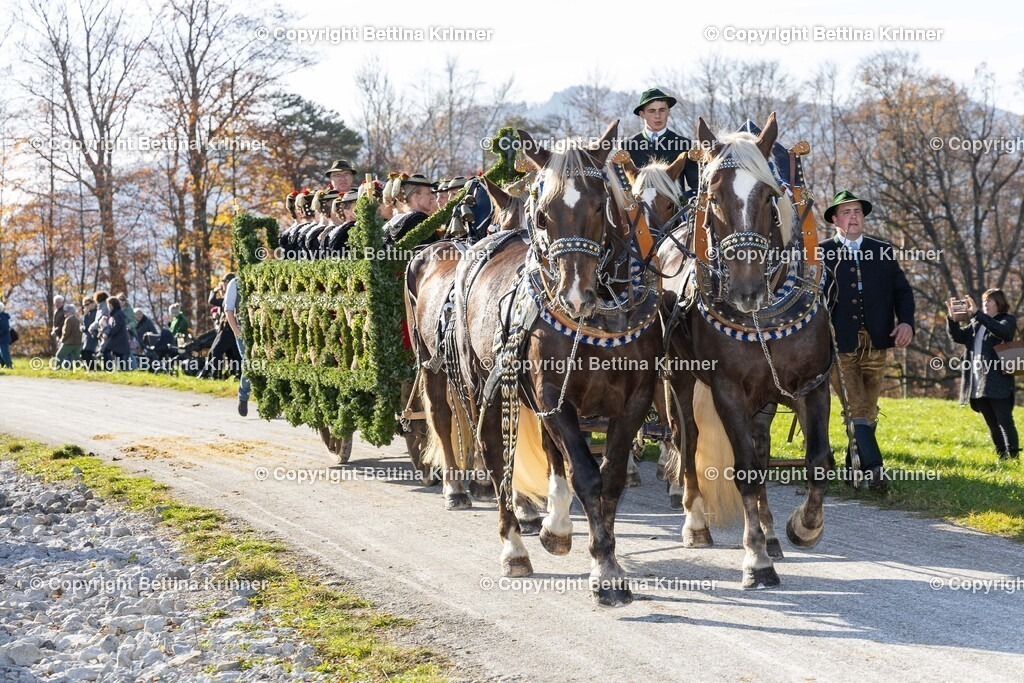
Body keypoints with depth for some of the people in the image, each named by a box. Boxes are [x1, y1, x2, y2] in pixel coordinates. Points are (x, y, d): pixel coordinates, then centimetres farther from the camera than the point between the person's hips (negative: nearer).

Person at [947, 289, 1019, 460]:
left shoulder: (1008, 320, 2)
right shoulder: (976, 324, 21)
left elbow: (1002, 331, -21)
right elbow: (958, 336, 12)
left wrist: (976, 314, -26)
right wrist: (952, 318, -6)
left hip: (998, 382, -7)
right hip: (978, 384, 7)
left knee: (1005, 422, -10)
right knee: (992, 425, 10)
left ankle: (1013, 457, -11)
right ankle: (1001, 457, 15)